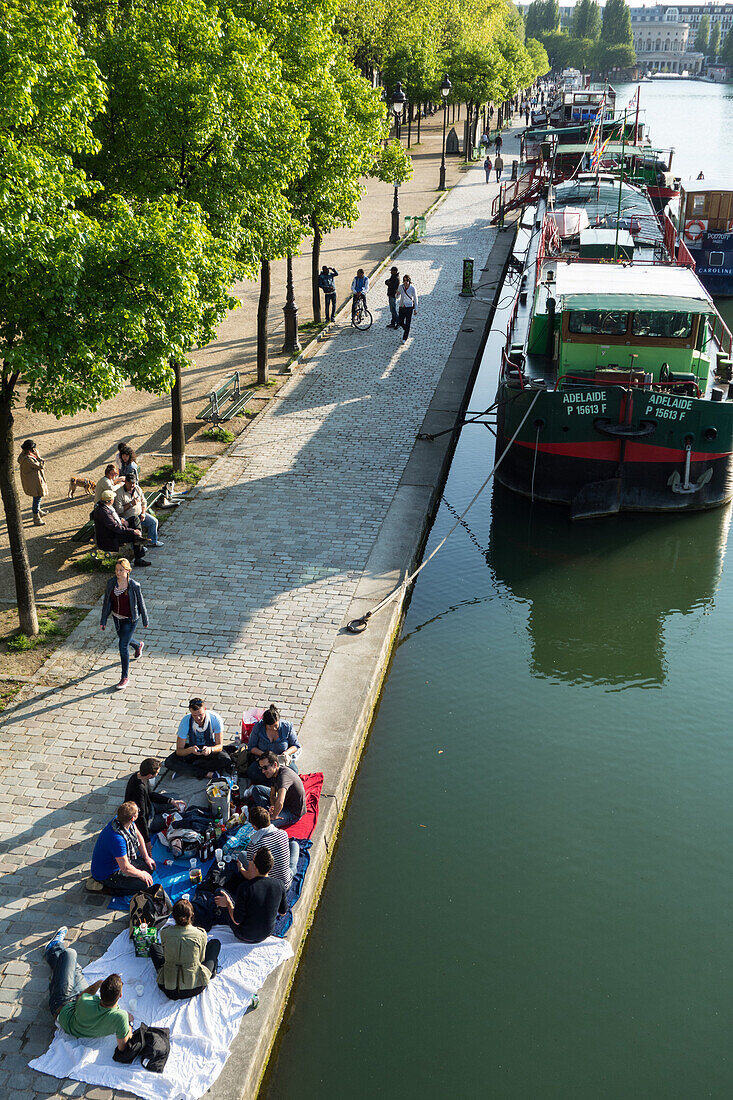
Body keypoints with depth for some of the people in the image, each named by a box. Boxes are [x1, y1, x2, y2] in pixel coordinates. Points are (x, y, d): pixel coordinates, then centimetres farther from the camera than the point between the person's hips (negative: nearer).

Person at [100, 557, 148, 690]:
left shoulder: (134, 586, -21)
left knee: (123, 646, -9)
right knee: (123, 640, 27)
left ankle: (124, 677, 5)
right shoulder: (111, 583, -10)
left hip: (130, 619, -6)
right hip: (117, 618, 6)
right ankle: (139, 646, 63)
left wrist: (145, 620, 1)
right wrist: (103, 620, 3)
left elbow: (141, 603, -9)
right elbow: (106, 602, 1)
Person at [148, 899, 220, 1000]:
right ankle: (212, 970, 40)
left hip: (168, 990, 1)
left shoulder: (165, 932, -10)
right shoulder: (201, 934, -13)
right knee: (215, 943, 19)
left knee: (154, 946, 25)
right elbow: (201, 959, 4)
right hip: (195, 988, -1)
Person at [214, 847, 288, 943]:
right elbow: (283, 912, 0)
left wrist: (228, 903, -4)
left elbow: (237, 920, -23)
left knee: (221, 893, 11)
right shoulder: (279, 886, -17)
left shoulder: (244, 888, -30)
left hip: (245, 937, -4)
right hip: (267, 934, 4)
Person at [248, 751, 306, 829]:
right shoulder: (274, 772, -3)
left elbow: (279, 803, -46)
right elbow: (272, 795, 7)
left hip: (294, 813, -9)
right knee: (256, 789, 13)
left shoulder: (284, 775, -34)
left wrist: (274, 816, -29)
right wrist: (273, 806, -14)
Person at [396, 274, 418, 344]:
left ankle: (404, 339, 7)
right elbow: (398, 296, 9)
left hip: (409, 307, -4)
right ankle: (405, 329, 43)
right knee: (401, 323, 8)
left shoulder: (412, 288, -12)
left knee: (407, 324, -3)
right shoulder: (401, 287, -3)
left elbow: (415, 299, -4)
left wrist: (415, 309, -4)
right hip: (402, 307, 4)